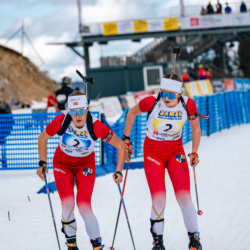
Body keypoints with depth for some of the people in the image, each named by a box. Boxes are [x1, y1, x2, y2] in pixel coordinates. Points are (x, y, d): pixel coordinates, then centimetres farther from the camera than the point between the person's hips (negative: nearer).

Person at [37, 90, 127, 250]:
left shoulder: (96, 127, -30)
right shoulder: (62, 121, -28)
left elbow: (120, 146, -17)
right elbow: (43, 139, -8)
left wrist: (119, 171, -22)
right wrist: (43, 164, -13)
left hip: (85, 165, -1)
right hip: (62, 164, 1)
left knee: (83, 205, -15)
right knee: (68, 203, -17)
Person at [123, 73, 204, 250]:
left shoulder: (188, 105, -17)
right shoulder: (152, 102, -22)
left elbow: (196, 129, 2)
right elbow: (132, 113, -1)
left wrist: (194, 153, -6)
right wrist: (126, 140, 1)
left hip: (176, 150, 1)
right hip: (153, 151, -1)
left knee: (184, 197, -9)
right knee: (159, 200, -13)